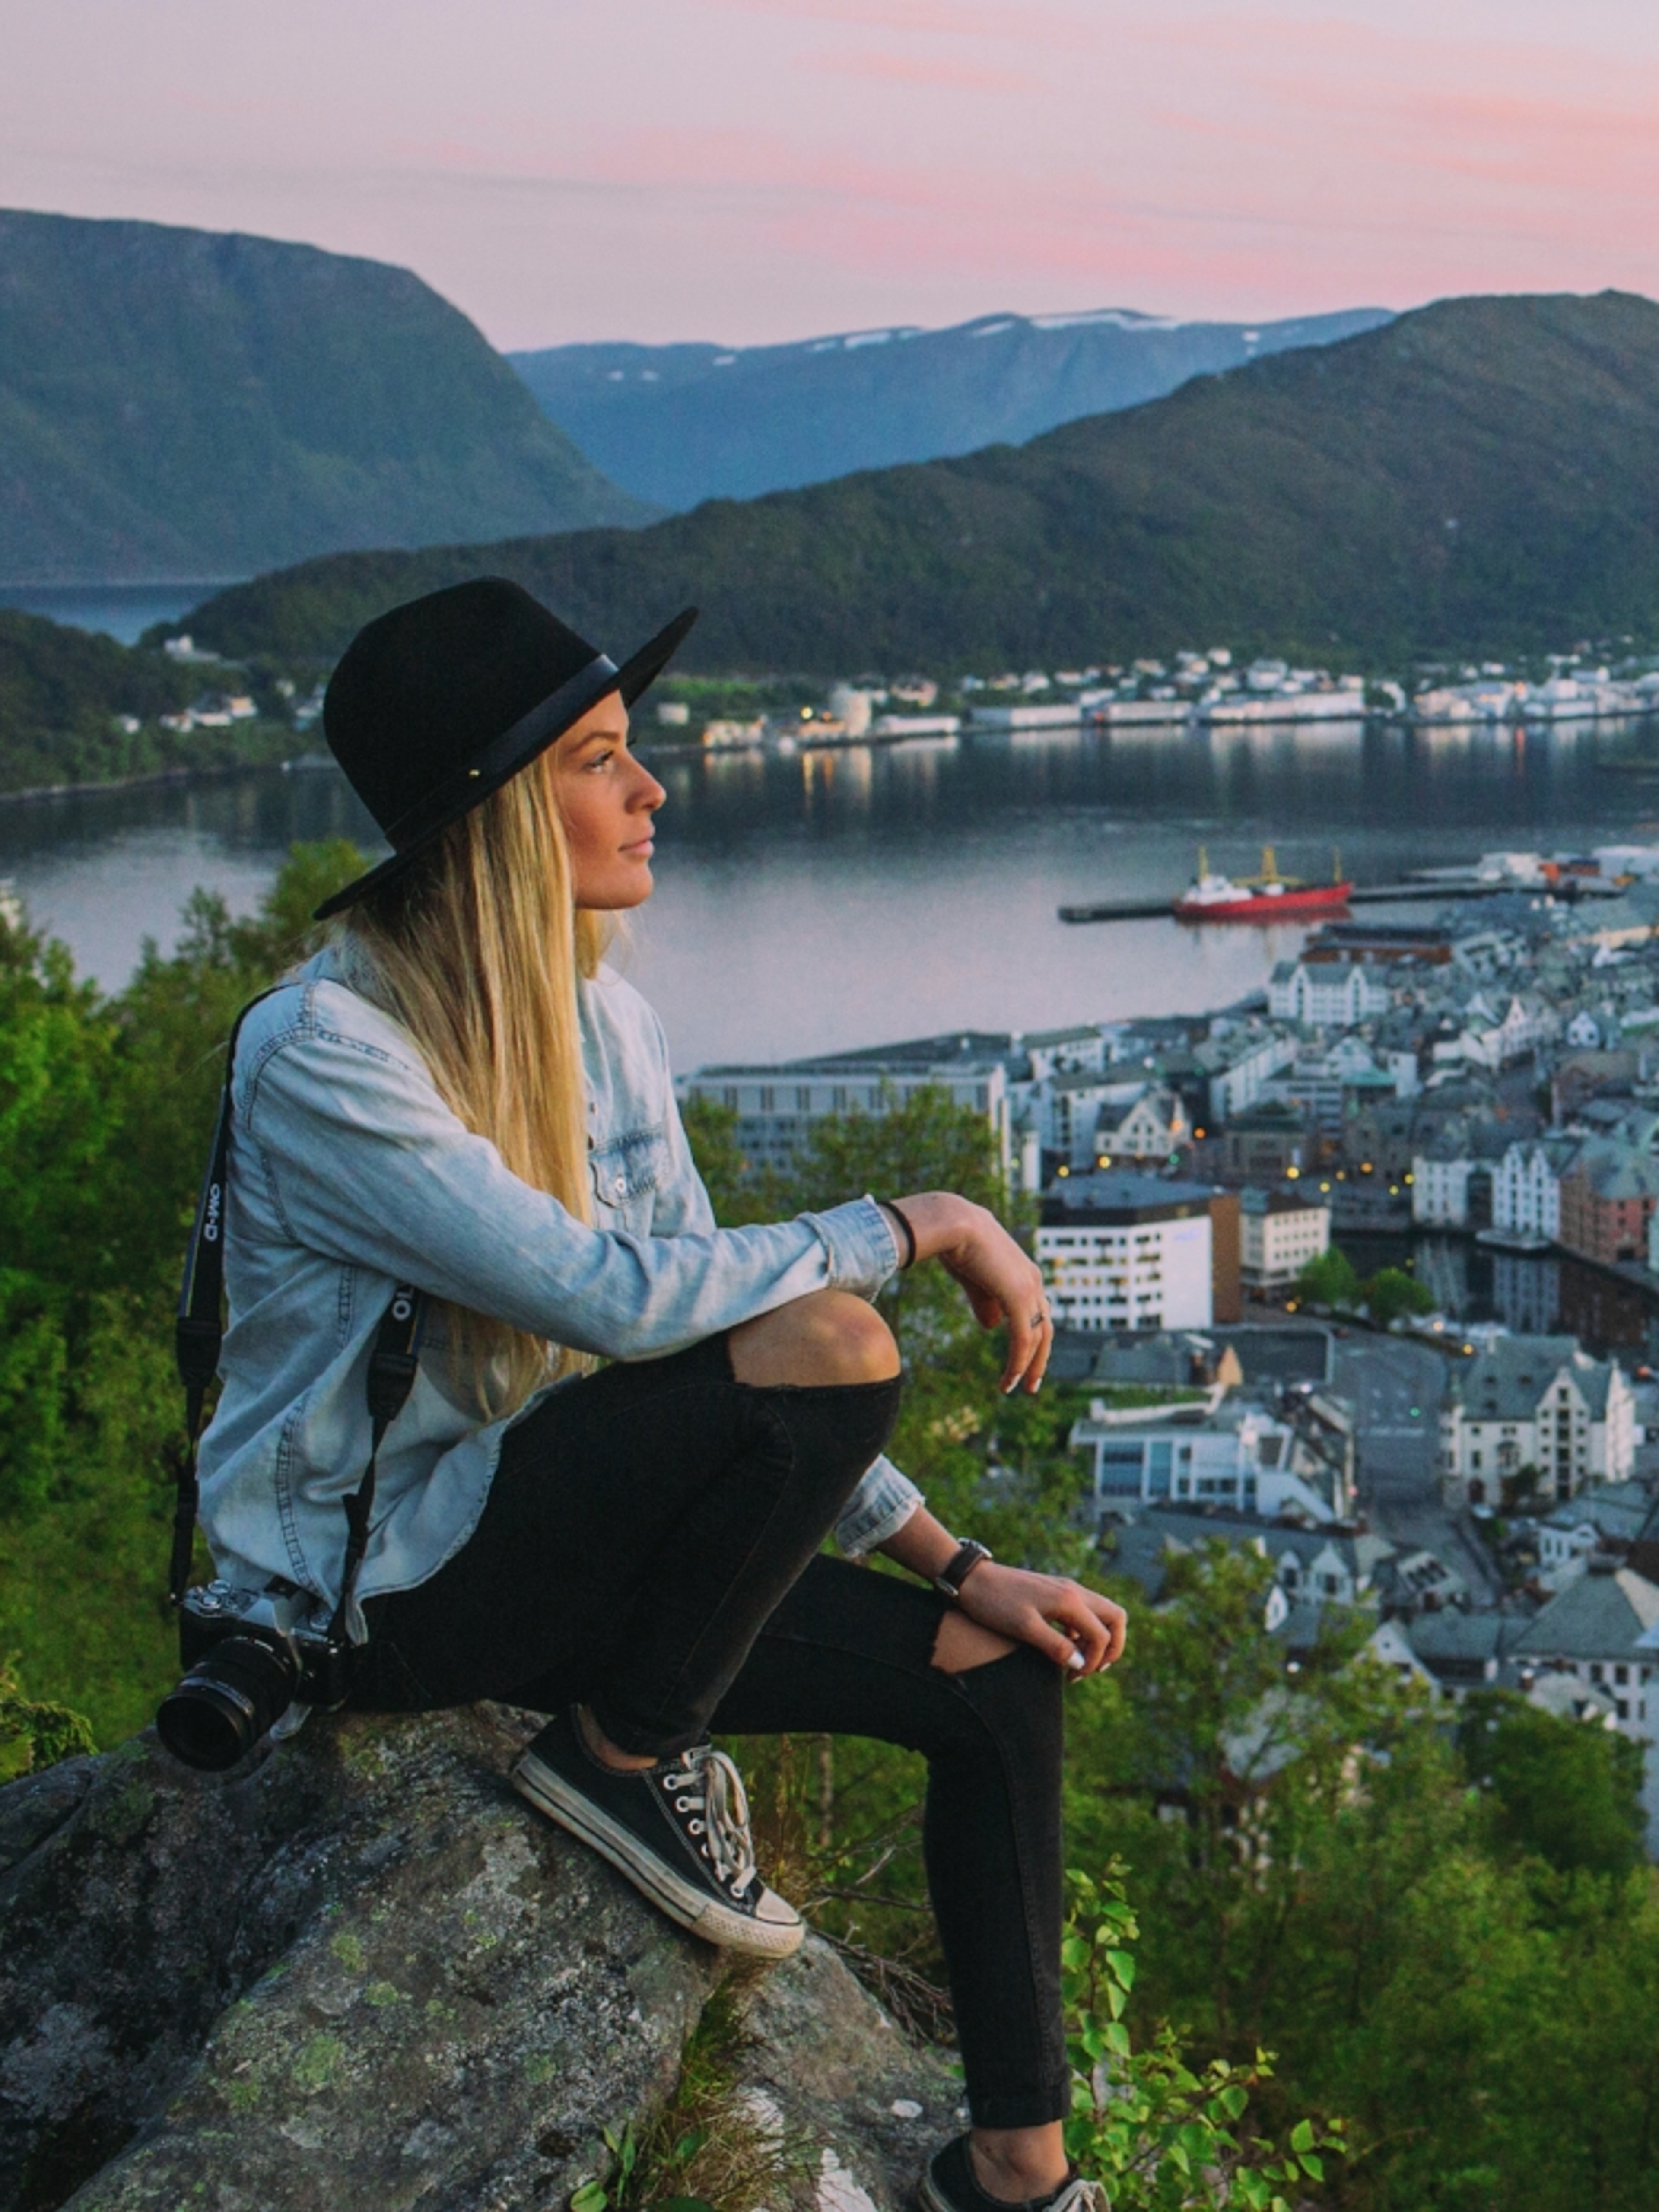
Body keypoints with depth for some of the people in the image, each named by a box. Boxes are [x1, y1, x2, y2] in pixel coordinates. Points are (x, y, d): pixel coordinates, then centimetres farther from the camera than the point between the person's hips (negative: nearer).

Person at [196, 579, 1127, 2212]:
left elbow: (704, 1311, 7)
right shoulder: (321, 1054, -21)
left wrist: (957, 1564, 2)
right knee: (826, 1343, -28)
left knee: (1002, 1679, 0)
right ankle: (624, 1754, -8)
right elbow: (615, 1293, -31)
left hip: (558, 1544, 8)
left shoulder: (602, 1021, 4)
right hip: (371, 1583, -8)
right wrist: (921, 1223, -21)